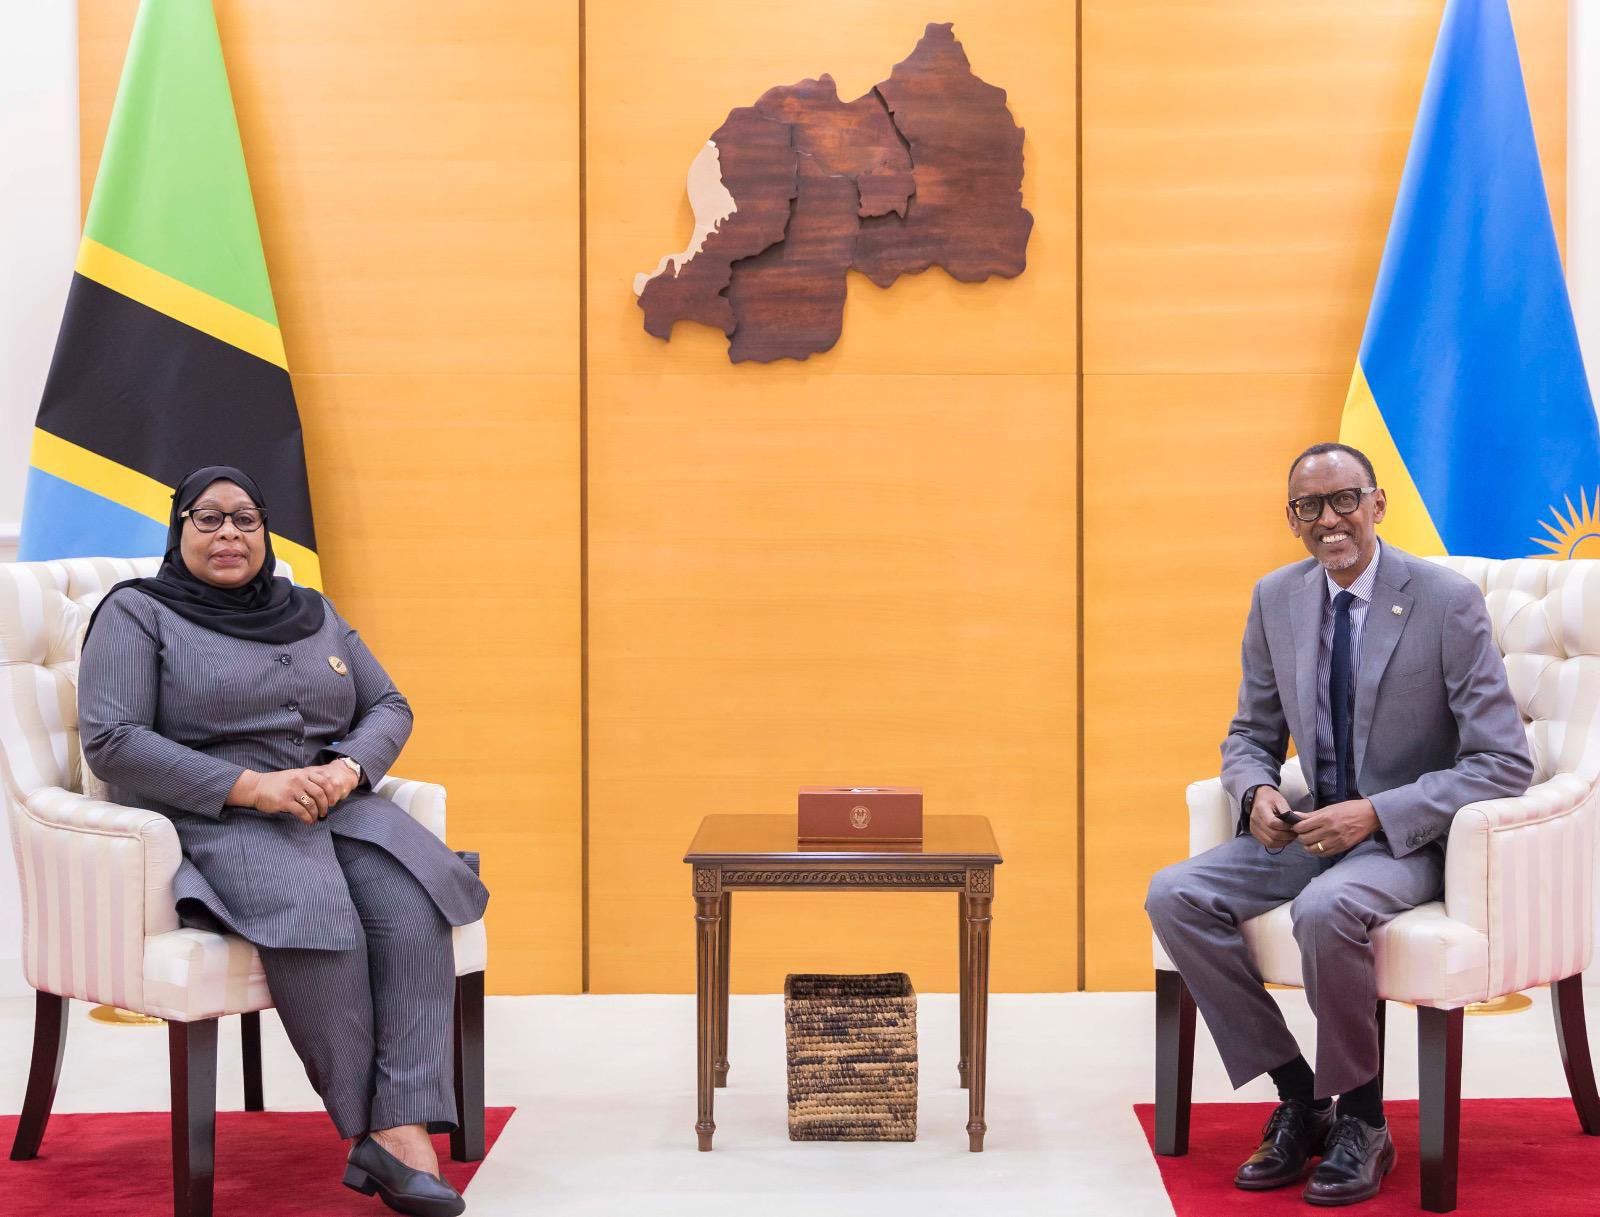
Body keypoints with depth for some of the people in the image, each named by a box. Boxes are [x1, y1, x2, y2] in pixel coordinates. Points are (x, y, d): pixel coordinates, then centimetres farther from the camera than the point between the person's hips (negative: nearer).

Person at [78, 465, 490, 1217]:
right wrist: (251, 787, -16)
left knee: (413, 904, -29)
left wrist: (348, 768, -6)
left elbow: (389, 706, 19)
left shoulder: (311, 613, 22)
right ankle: (370, 1129, -24)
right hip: (211, 820, -4)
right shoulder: (138, 614, 6)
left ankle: (403, 1130, -37)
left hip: (336, 808, 5)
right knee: (316, 912, -36)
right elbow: (110, 741, -7)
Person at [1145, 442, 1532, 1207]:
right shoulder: (1277, 599, 4)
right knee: (1174, 897, -17)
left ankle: (1362, 1123, -12)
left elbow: (1503, 764, -14)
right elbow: (1251, 735, 14)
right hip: (1313, 829, 6)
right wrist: (1257, 792, -11)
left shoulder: (1447, 602, -13)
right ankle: (1299, 1101, -4)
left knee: (1326, 909, -37)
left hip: (1411, 839, -6)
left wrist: (1376, 814, -24)